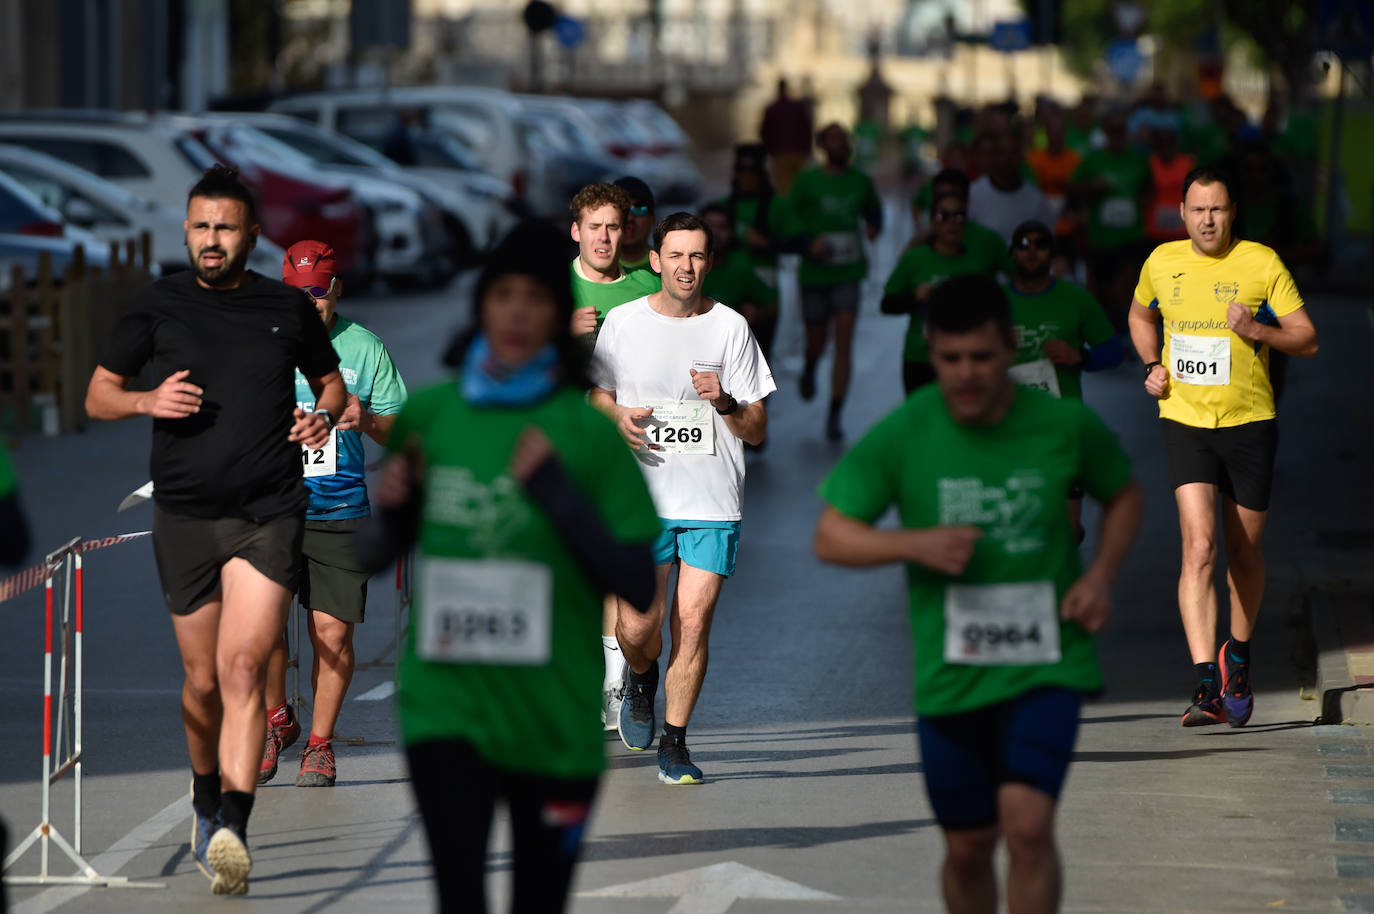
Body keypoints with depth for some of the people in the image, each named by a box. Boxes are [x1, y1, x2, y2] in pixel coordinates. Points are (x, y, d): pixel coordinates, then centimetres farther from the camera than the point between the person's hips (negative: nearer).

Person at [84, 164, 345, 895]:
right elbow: (97, 396, 11)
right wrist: (149, 402, -10)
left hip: (269, 513, -1)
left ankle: (232, 829, -24)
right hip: (184, 514, 2)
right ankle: (205, 789, 37)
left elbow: (331, 378, 22)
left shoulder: (288, 308, 6)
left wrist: (326, 415, -1)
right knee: (203, 681, 9)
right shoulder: (159, 306, 6)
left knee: (242, 667, -16)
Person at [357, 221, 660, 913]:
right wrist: (392, 510, -9)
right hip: (447, 707, 0)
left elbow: (639, 587, -7)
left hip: (557, 723, 0)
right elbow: (373, 557, 14)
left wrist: (558, 493, -17)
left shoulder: (588, 432, -4)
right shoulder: (426, 414, 2)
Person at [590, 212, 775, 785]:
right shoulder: (623, 323, 4)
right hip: (643, 499, 0)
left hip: (713, 504, 0)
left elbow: (757, 431, 5)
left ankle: (674, 743, 8)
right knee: (637, 627, -7)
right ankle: (641, 680, 29)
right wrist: (617, 418, -6)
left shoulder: (731, 328, 3)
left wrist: (725, 403, -15)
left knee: (693, 623, -5)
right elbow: (596, 393, 16)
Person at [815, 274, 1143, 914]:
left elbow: (1123, 495, 15)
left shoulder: (1066, 425, -5)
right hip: (949, 675, 1)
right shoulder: (902, 435, -7)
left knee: (1027, 824, -20)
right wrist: (916, 543, -19)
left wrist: (1101, 574, -2)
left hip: (1046, 664, -1)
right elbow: (831, 537, -2)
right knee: (967, 849, 11)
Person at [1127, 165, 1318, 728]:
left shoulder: (1262, 264, -4)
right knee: (1199, 545, -16)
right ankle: (1206, 685, -23)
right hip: (1184, 422, 0)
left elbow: (1308, 340, -2)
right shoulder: (1161, 263, 3)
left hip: (1249, 422, 0)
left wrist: (1257, 330, -20)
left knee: (1244, 552, 10)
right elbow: (1140, 315, 25)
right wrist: (1152, 366, 7)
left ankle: (1237, 654, 37)